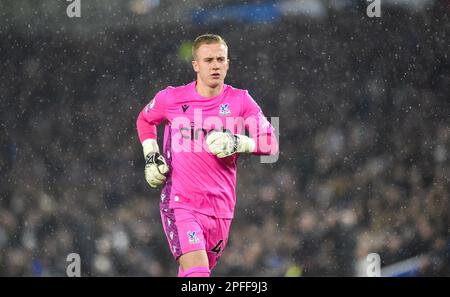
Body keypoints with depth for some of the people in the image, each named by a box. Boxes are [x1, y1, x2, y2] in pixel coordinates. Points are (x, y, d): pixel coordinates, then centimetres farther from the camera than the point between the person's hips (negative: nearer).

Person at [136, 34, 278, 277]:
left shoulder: (240, 101, 1)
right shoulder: (172, 98, -2)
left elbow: (271, 143, -1)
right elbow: (145, 119, 20)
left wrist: (239, 143, -18)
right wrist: (150, 154, 5)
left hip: (221, 207, 3)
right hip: (180, 203, -3)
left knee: (193, 274, 16)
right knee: (197, 274, -22)